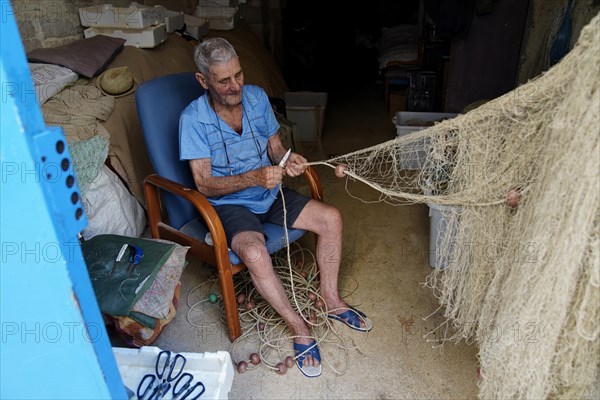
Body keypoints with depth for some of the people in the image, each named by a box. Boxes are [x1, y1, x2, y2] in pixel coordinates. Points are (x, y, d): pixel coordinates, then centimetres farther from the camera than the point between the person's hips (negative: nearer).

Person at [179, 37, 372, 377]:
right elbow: (205, 185, -20)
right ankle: (300, 328, -10)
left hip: (270, 194, 5)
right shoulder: (193, 119, -17)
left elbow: (275, 146, 6)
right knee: (255, 253, -34)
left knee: (331, 218, -9)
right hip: (229, 203, -5)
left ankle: (330, 299, 10)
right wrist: (253, 177, -35)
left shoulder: (257, 97, -3)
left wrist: (288, 159, -19)